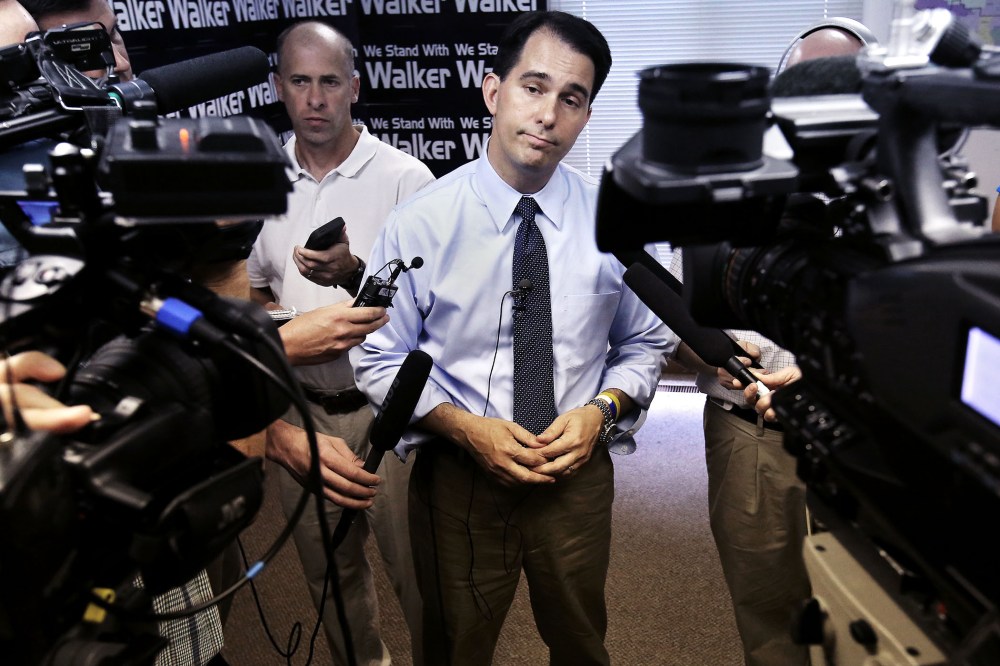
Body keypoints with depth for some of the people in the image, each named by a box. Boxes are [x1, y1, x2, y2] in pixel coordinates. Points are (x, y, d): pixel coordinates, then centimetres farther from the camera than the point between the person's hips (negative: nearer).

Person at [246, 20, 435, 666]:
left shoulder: (404, 177, -10)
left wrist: (354, 274, -27)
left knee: (418, 570, 7)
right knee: (328, 567, 22)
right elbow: (248, 291, 13)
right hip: (301, 408, 5)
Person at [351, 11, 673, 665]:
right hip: (458, 476, -1)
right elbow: (380, 360, -7)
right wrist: (467, 427, -19)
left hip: (579, 472, 2)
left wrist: (602, 409, -13)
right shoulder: (419, 223, -14)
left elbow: (645, 343, 5)